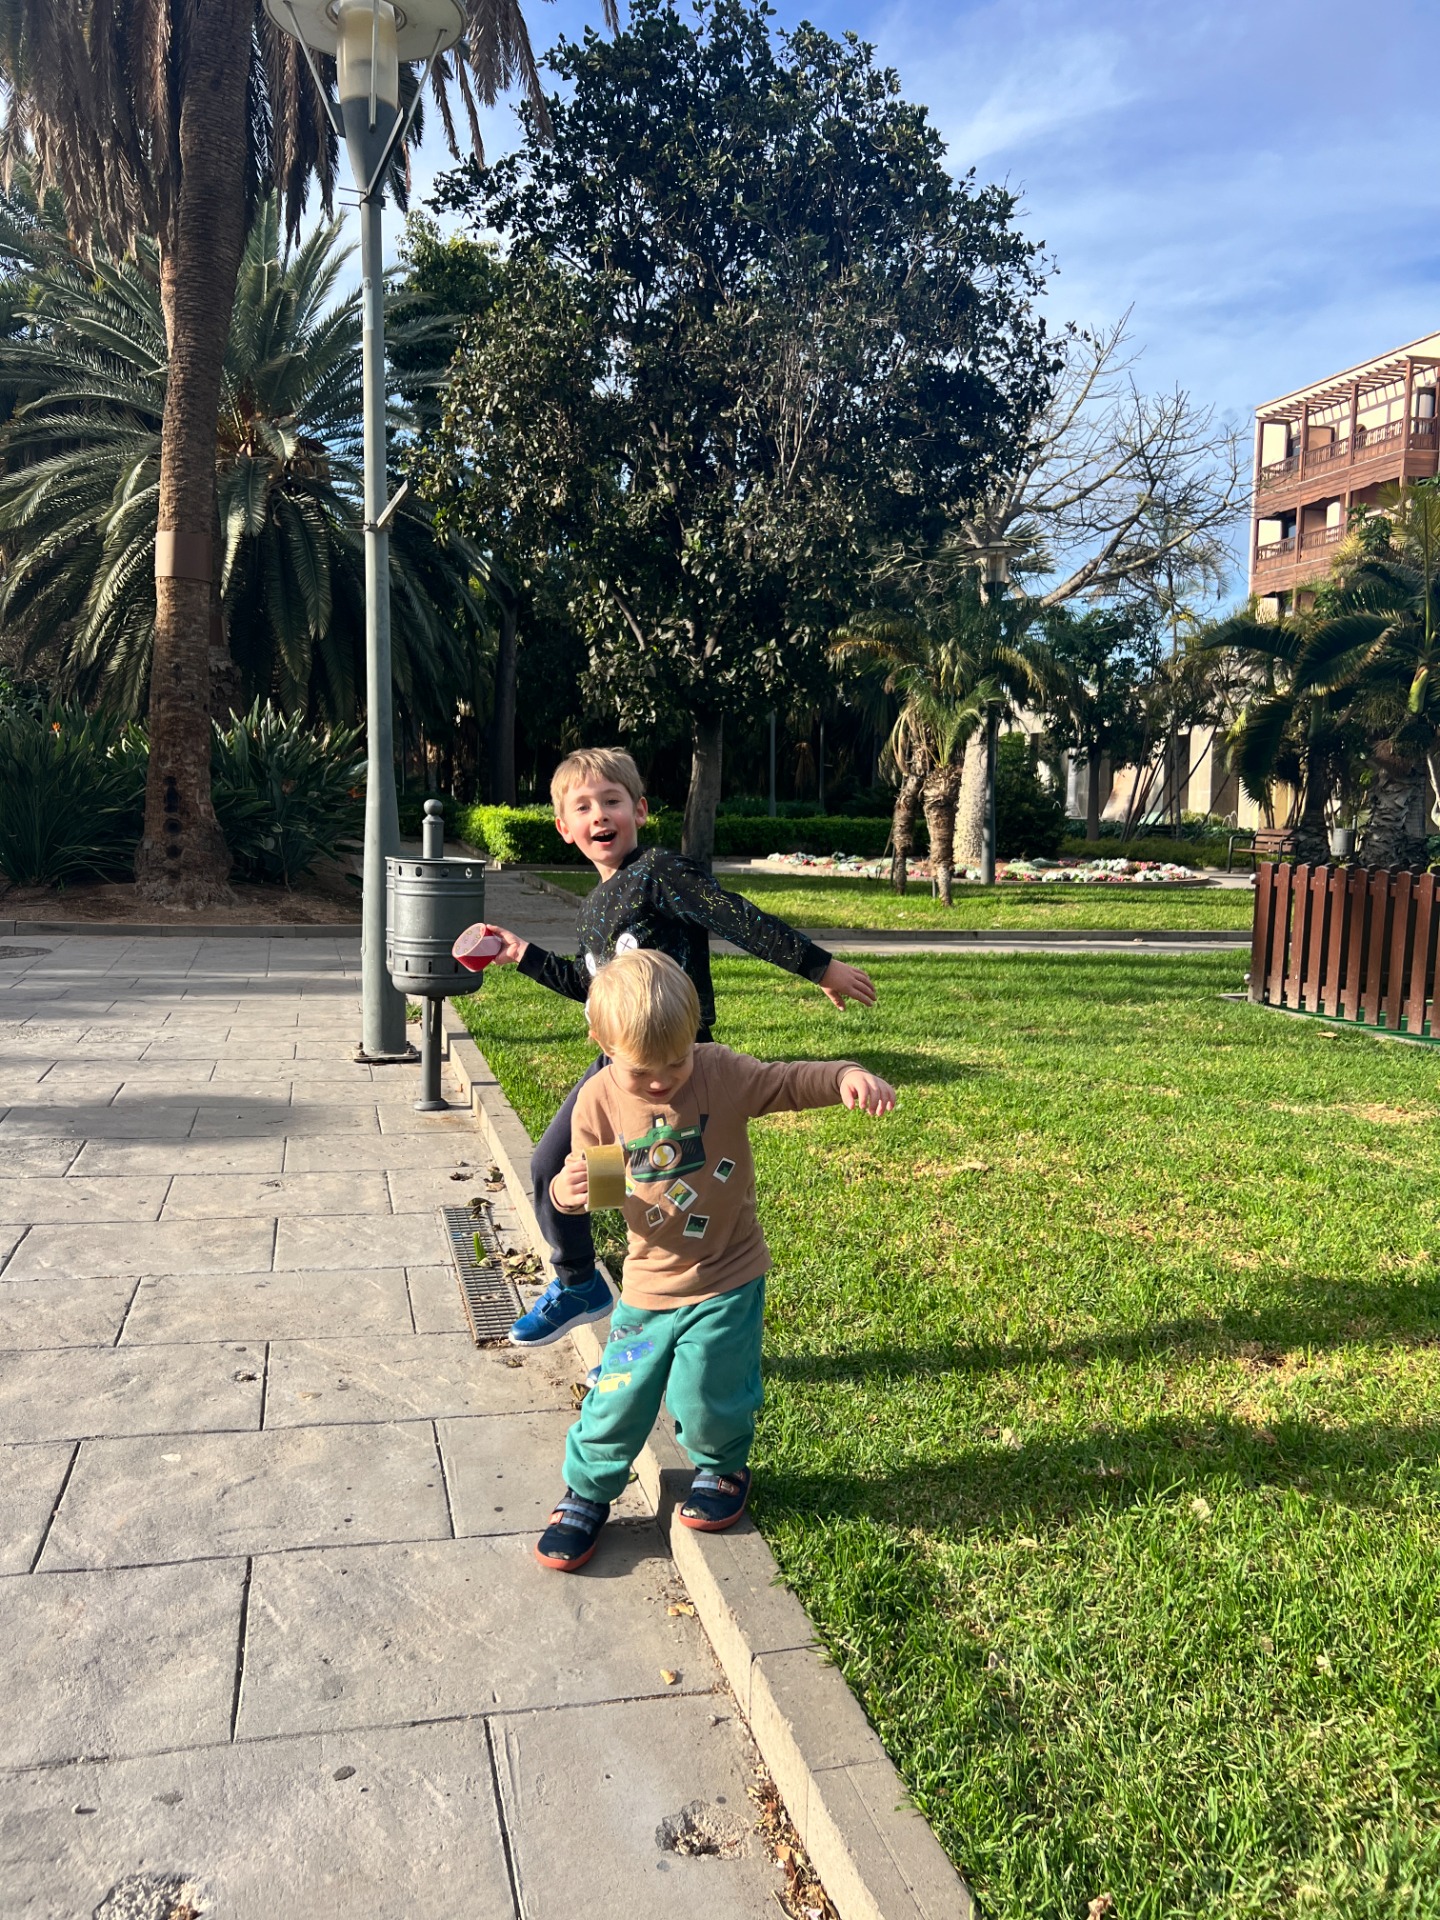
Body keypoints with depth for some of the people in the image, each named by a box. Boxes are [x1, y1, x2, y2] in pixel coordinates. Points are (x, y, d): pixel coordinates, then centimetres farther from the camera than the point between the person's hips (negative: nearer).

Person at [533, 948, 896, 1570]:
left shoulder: (720, 1072, -15)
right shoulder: (600, 1100, -10)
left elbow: (789, 1081, -14)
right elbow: (581, 1179, 1)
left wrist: (846, 1077, -34)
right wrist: (568, 1190, -23)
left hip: (726, 1279, -2)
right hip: (649, 1282, 2)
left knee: (707, 1396, 3)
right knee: (619, 1396, 7)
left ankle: (723, 1468, 37)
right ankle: (587, 1491, 34)